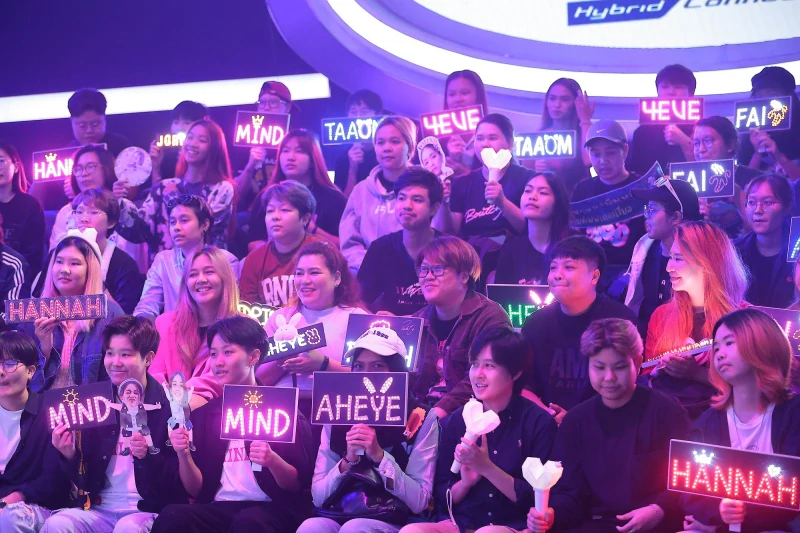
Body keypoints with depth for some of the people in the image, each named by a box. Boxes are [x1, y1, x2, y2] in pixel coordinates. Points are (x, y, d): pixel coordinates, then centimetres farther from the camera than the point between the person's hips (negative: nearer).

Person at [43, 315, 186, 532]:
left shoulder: (169, 407, -2)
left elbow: (178, 481, -5)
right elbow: (84, 479, 12)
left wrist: (148, 456, -22)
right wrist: (70, 456, -9)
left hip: (147, 511, -3)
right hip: (99, 510, 3)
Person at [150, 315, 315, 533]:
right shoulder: (203, 414, 14)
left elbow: (299, 486, 2)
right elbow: (197, 490, 11)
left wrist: (273, 460, -17)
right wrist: (184, 455, -7)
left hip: (273, 509, -3)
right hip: (219, 510, 3)